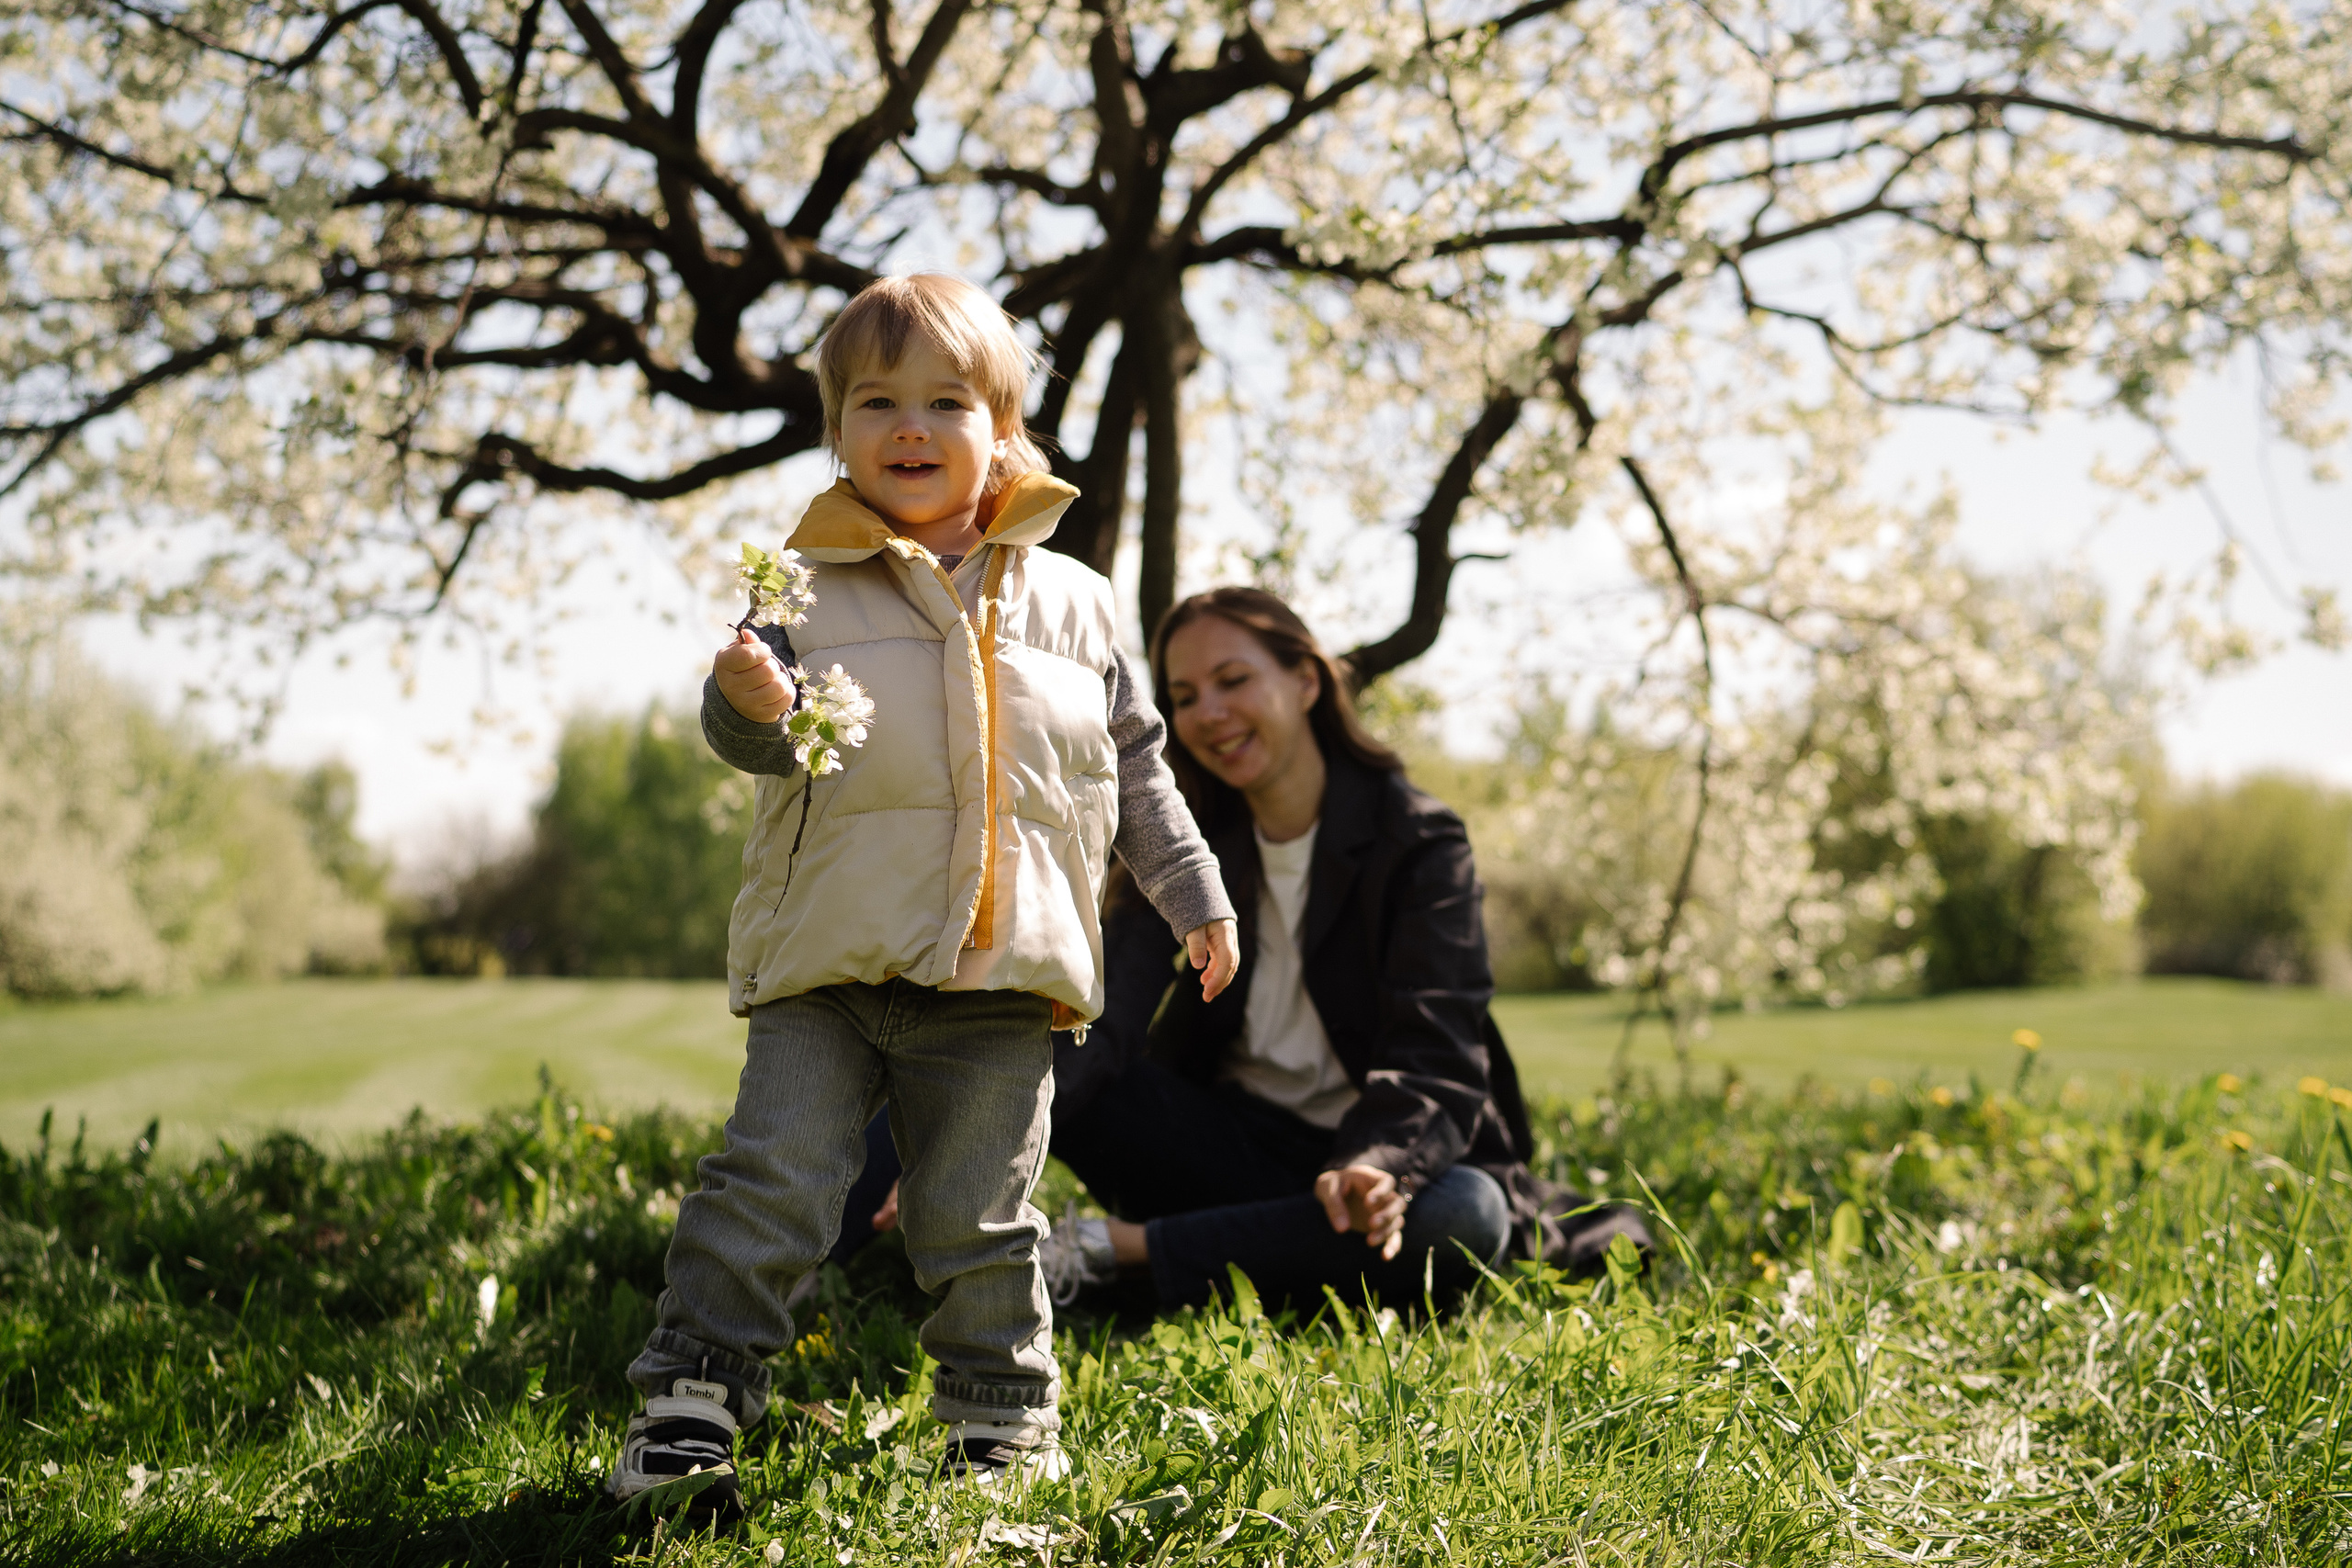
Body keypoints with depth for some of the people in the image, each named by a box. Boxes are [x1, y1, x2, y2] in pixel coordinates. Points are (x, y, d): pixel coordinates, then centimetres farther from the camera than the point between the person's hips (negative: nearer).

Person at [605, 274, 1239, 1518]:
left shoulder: (1067, 601, 10)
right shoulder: (809, 584, 3)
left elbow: (1135, 763, 18)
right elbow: (752, 736, -5)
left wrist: (1195, 895, 18)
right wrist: (753, 707, -28)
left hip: (1001, 971, 2)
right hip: (830, 960, -1)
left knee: (980, 1218, 8)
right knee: (771, 1180, -7)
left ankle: (1003, 1426, 24)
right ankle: (690, 1401, 4)